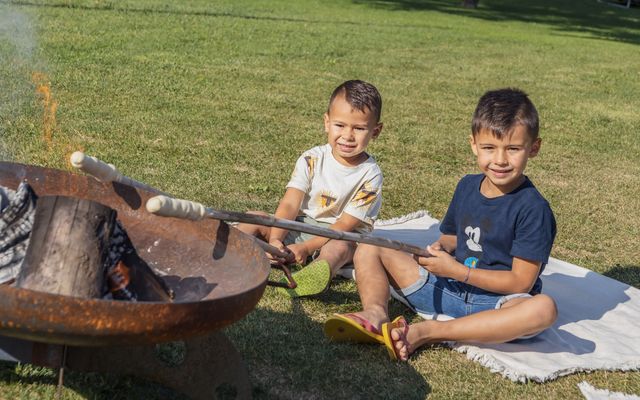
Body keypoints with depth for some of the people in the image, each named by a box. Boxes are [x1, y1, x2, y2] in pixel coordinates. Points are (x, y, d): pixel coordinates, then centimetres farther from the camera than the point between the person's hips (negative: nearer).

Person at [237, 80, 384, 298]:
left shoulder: (370, 175, -12)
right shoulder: (312, 160, -4)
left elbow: (344, 226, -16)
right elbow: (289, 205, -12)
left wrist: (306, 248, -26)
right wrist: (275, 240, -30)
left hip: (339, 237, -5)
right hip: (299, 228, 5)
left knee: (339, 247, -39)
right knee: (254, 219, -12)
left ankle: (315, 276, -69)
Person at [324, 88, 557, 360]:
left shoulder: (534, 209, -14)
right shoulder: (467, 187, 5)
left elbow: (521, 282, -16)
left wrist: (456, 270, -19)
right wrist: (441, 247, -5)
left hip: (497, 303, -5)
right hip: (447, 289, 6)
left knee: (543, 308, -40)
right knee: (369, 250, 1)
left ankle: (425, 333, -39)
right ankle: (375, 313, -30)